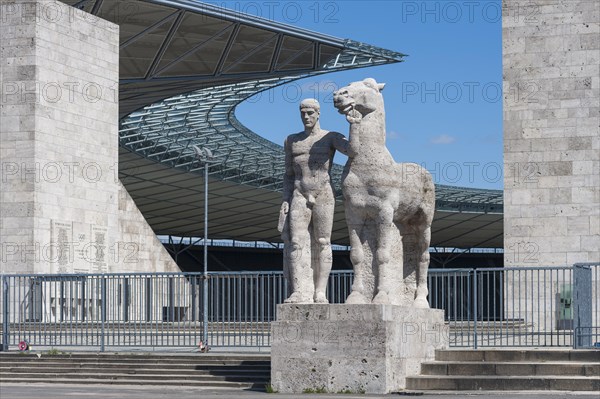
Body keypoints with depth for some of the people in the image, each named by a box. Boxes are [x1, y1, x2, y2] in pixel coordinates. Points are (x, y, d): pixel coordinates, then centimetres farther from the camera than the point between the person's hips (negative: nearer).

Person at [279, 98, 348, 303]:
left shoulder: (331, 137, 5)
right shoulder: (292, 141, 15)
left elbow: (350, 148, -15)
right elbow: (289, 174, 15)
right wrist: (285, 200, 4)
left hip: (324, 195, -2)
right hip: (299, 196, 2)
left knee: (322, 243, -4)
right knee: (297, 241, -12)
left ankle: (320, 293, -1)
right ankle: (301, 292, -18)